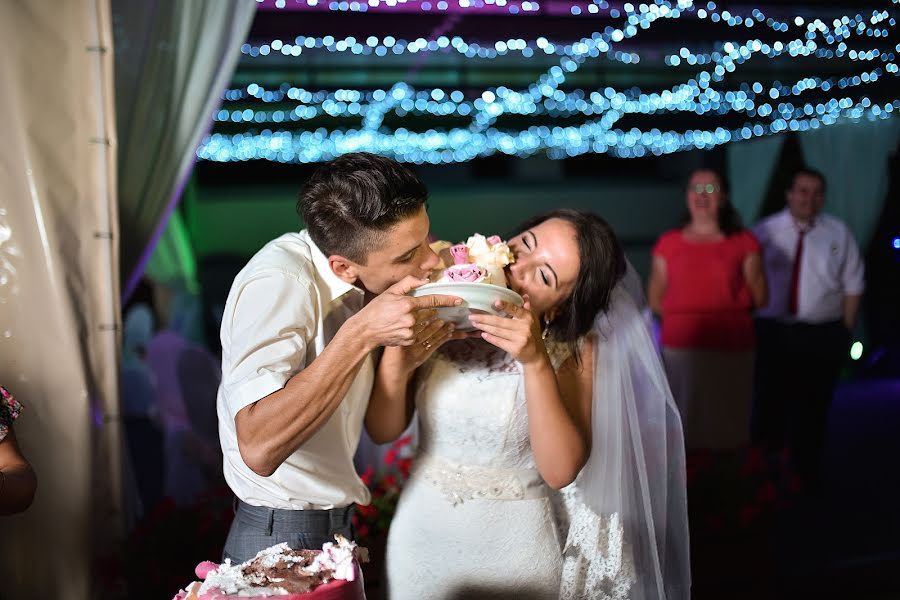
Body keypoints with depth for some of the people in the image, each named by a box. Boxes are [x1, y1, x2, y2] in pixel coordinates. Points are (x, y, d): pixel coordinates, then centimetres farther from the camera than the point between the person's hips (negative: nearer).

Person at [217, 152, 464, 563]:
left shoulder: (358, 284, -3)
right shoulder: (280, 282, -26)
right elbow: (258, 448, -38)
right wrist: (361, 334, -35)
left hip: (337, 525, 7)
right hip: (282, 540, -7)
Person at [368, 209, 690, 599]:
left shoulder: (572, 350, -12)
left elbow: (560, 471, -22)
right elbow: (382, 430, -6)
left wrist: (535, 362, -30)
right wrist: (396, 361, -24)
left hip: (516, 547, -2)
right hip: (421, 531, 2)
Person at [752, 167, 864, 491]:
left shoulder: (838, 234, 4)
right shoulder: (765, 231, 0)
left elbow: (853, 285, 7)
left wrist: (845, 330, 3)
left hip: (822, 336, 1)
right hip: (772, 333, -1)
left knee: (812, 410, 9)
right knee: (769, 405, 1)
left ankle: (805, 477, 24)